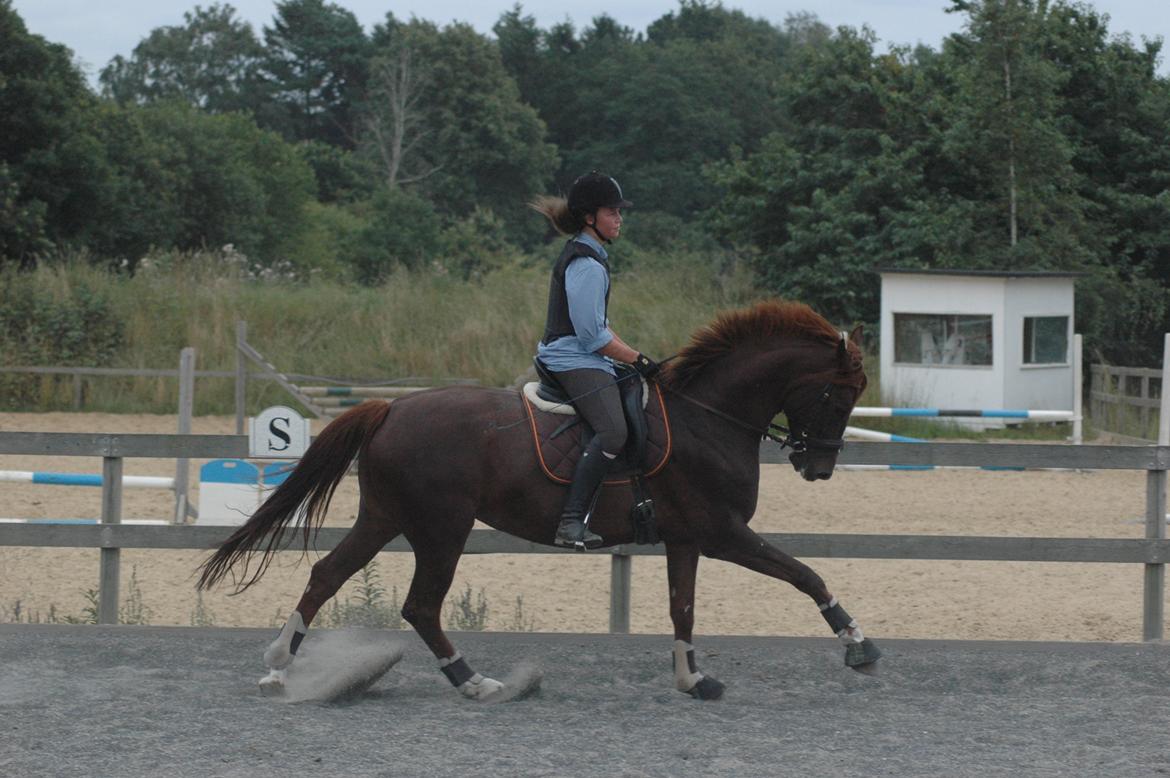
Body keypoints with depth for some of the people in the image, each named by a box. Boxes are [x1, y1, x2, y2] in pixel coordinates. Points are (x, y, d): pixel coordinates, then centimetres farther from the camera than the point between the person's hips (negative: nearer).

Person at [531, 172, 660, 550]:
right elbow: (592, 337, -18)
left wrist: (637, 358, 15)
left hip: (580, 359, 11)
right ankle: (572, 522, -36)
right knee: (613, 432, -30)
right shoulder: (587, 265, -15)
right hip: (575, 361, -11)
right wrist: (639, 361, -10)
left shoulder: (583, 255, 18)